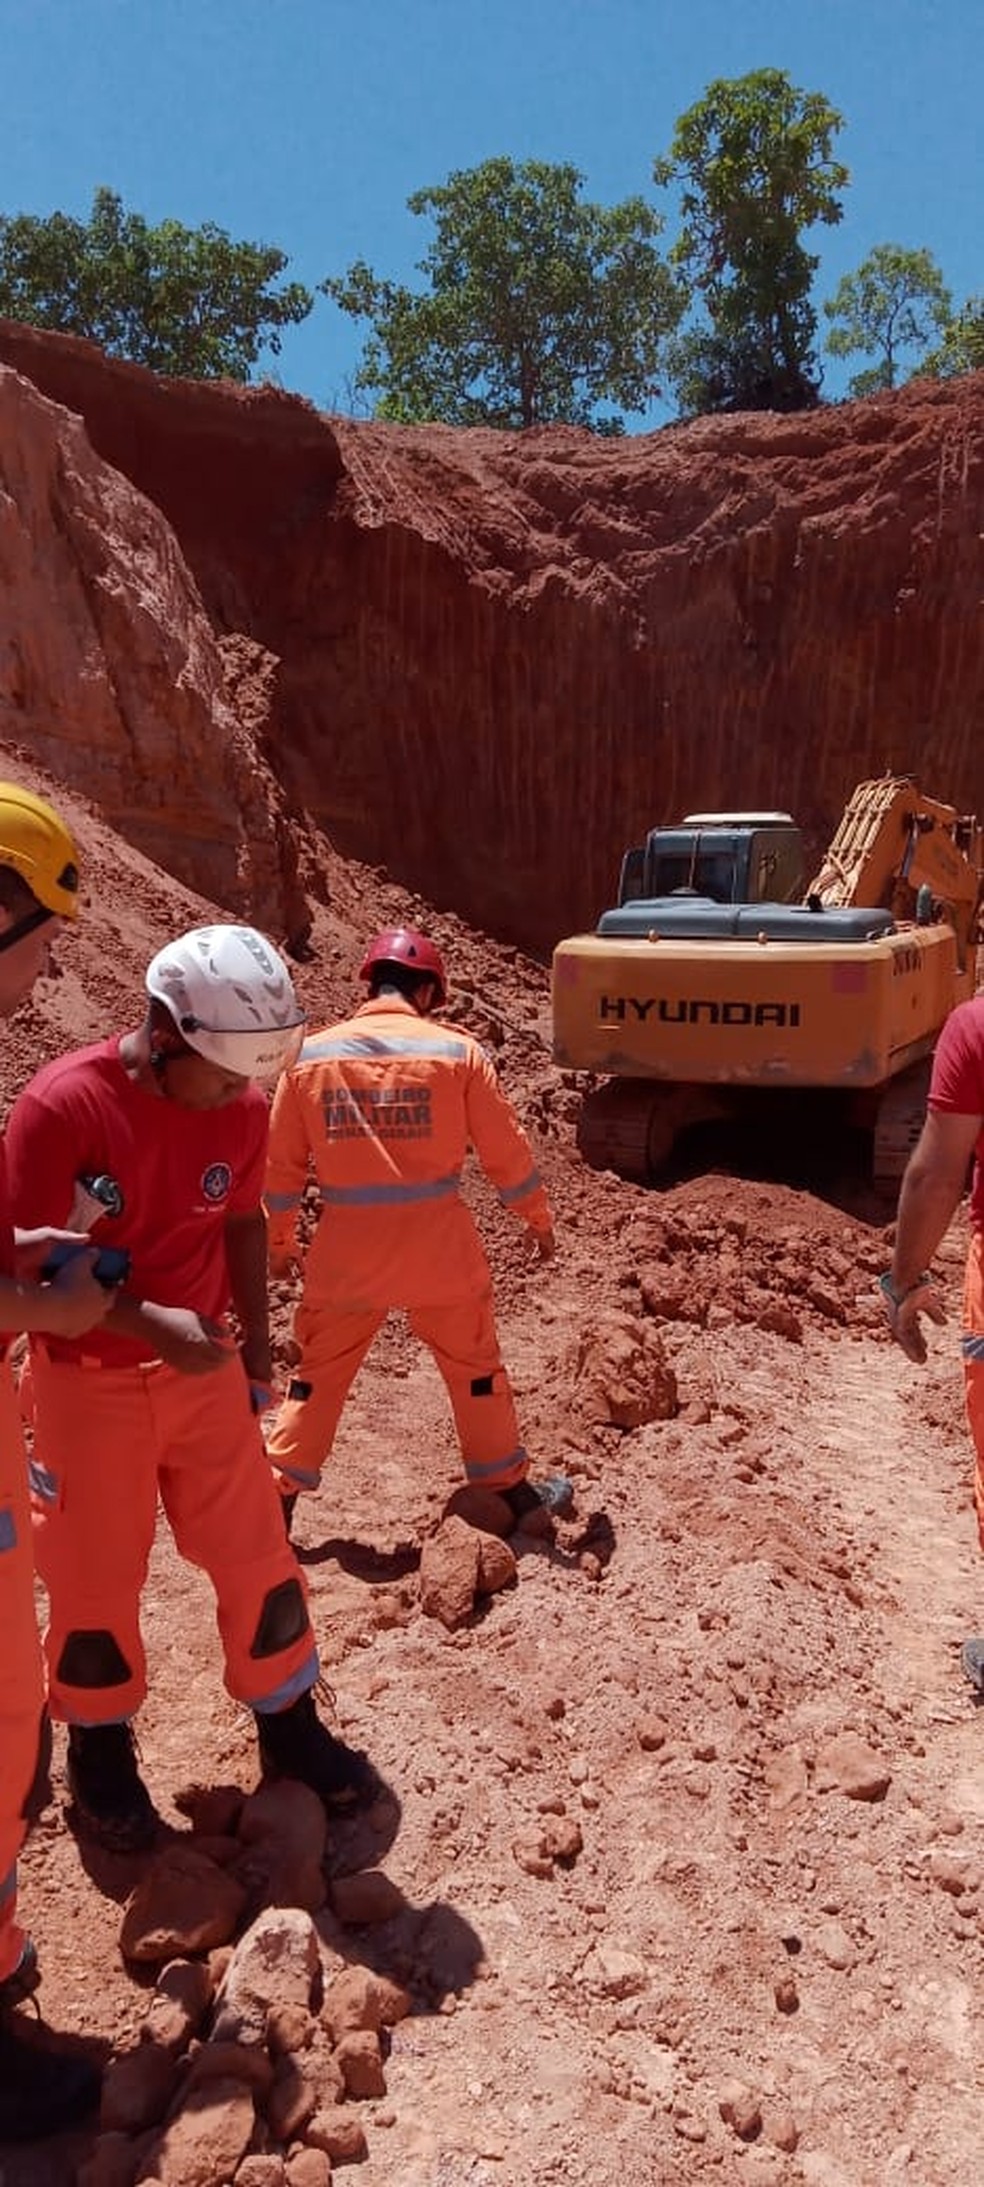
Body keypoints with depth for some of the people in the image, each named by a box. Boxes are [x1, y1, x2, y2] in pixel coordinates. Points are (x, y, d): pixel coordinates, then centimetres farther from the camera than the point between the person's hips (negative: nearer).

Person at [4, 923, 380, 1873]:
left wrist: (256, 1343, 8)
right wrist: (150, 1322, -31)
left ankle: (288, 1721, 33)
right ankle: (100, 1748, 36)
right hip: (88, 1381, -3)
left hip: (205, 1368, 4)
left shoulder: (240, 1107, -8)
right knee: (95, 1578, 12)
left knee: (256, 1553, 12)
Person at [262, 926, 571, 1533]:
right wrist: (539, 1217, 15)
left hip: (347, 1244, 1)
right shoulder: (457, 1049, -5)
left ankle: (278, 1500, 22)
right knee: (475, 1365, 17)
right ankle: (511, 1489, 30)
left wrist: (280, 1240, 19)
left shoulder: (311, 1055, 0)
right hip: (438, 1240, -1)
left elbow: (282, 1162, 6)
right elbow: (505, 1148, -1)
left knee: (318, 1373, 17)